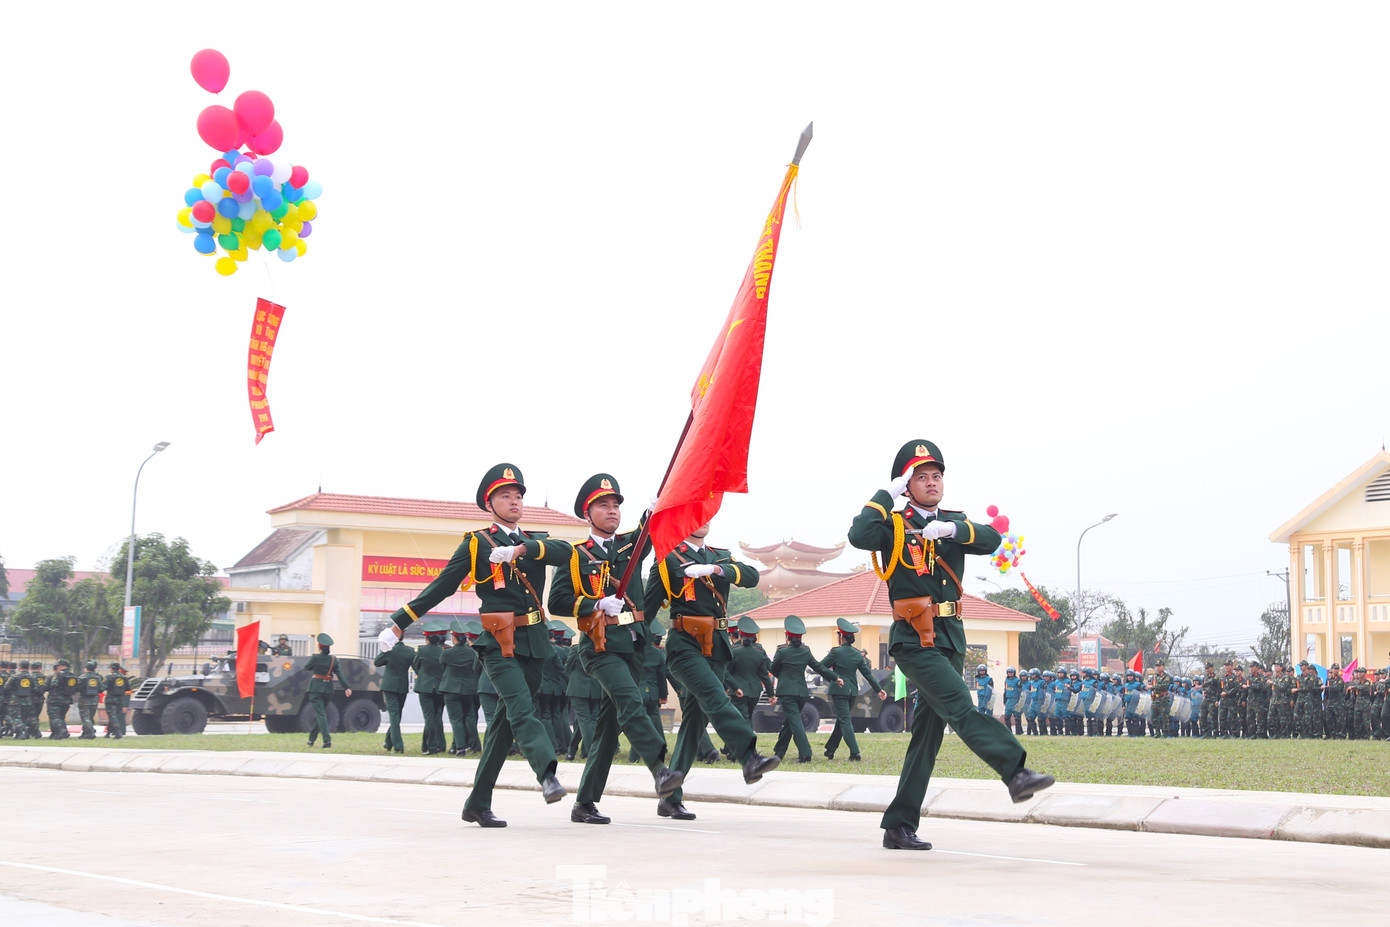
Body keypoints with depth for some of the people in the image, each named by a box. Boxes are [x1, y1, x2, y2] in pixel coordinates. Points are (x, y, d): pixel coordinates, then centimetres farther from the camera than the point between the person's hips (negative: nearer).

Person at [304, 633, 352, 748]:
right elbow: (340, 675, -3)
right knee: (319, 713, 17)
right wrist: (346, 688, -5)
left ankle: (327, 739, -22)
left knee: (320, 714, -8)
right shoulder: (333, 659, 1)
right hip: (328, 689, 5)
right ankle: (311, 739, 26)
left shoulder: (315, 658, -11)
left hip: (316, 688, -5)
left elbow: (306, 667, 5)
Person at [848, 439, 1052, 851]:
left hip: (950, 636, 6)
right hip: (913, 639, -6)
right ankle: (1016, 773, -36)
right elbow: (859, 536, -21)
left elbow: (991, 540, -4)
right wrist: (888, 493, -13)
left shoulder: (954, 523, 15)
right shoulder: (893, 525, 1)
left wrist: (953, 529, -20)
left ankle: (899, 827, 11)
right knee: (961, 709, -23)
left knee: (930, 728, 6)